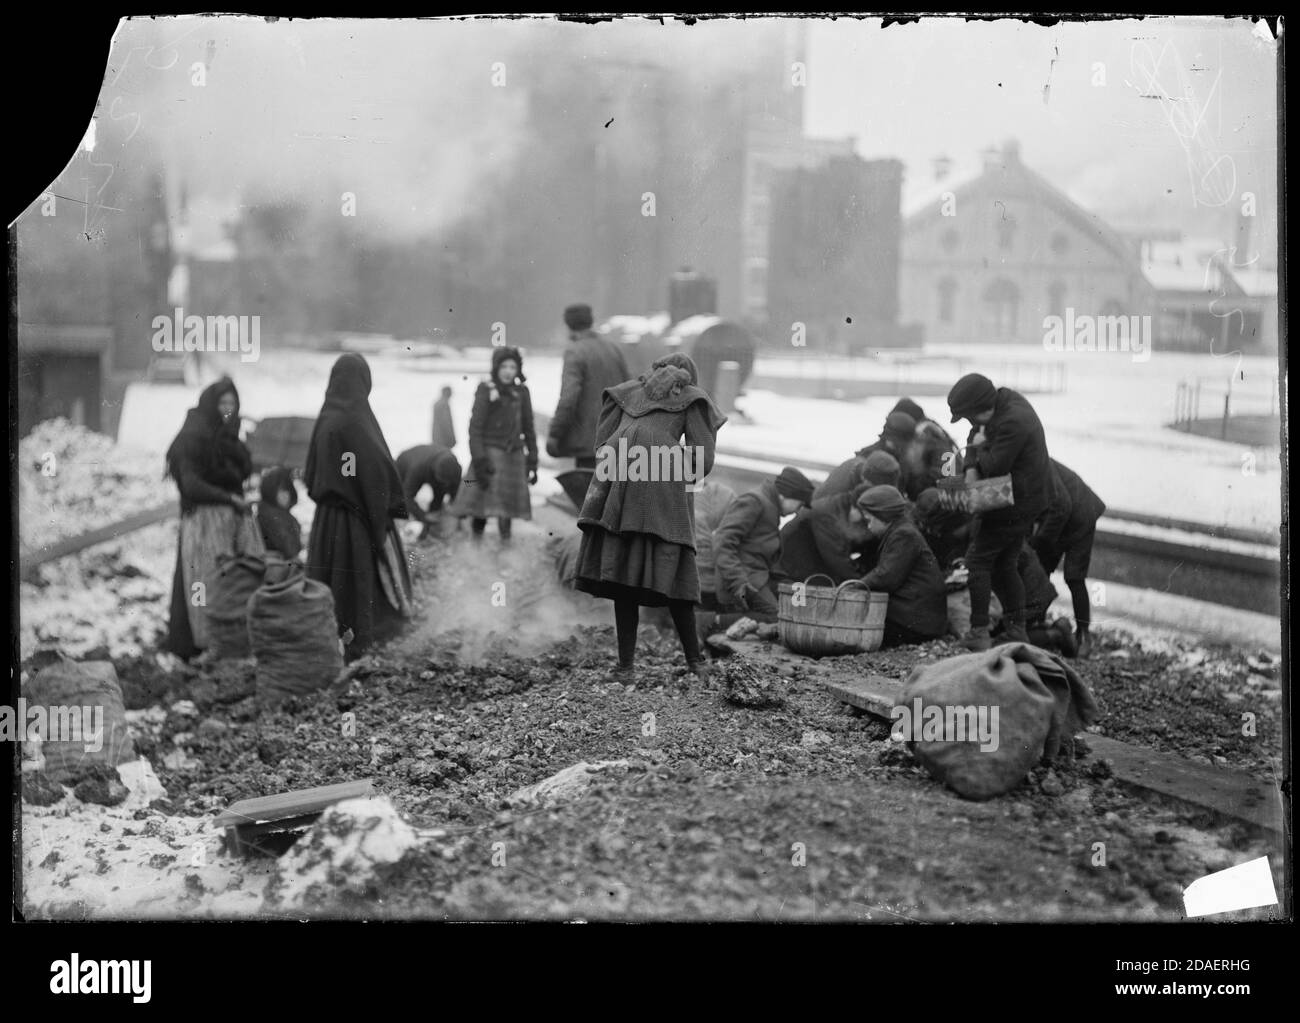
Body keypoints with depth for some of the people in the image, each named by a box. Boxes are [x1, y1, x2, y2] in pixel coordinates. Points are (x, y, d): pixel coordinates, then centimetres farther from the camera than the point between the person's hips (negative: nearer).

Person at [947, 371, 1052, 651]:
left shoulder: (1012, 423, -28)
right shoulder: (1006, 398, 3)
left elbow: (995, 466, -26)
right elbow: (977, 435, 9)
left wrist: (980, 449, -6)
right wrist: (971, 467, -7)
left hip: (1015, 504, -10)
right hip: (1027, 500, 10)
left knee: (978, 559, -4)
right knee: (1004, 565, 16)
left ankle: (979, 633, -5)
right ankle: (1017, 631, 20)